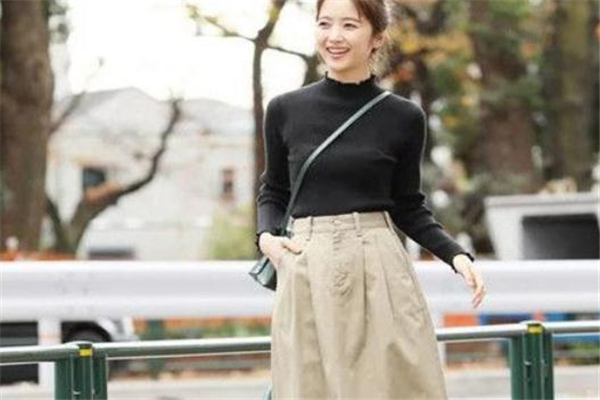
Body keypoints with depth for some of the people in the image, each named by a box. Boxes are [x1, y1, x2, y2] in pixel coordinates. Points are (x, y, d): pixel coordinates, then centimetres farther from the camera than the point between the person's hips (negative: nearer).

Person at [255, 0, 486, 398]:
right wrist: (266, 237, -3)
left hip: (381, 273, -1)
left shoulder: (404, 117, 2)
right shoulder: (285, 110, 5)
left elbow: (409, 206, 10)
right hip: (307, 276, 1)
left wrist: (457, 255, -4)